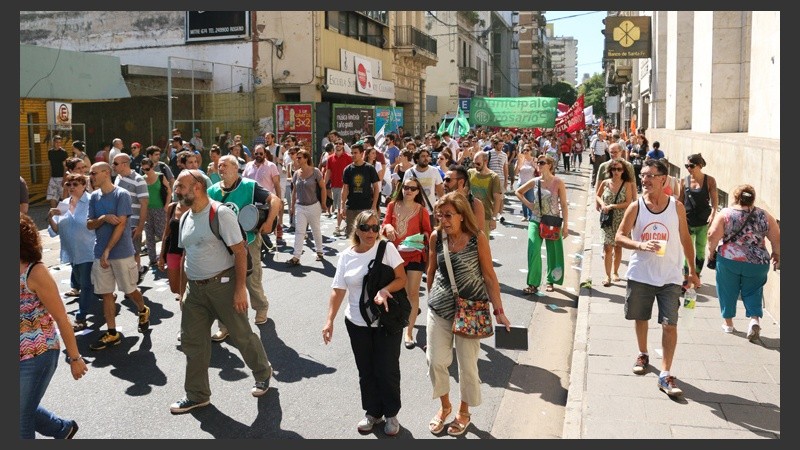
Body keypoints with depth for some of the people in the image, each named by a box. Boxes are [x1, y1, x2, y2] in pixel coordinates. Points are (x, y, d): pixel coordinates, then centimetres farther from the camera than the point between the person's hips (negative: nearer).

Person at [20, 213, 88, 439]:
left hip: (37, 355, -6)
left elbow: (61, 319, -15)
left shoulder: (35, 273, -20)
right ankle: (64, 429, 45)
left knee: (23, 417, 4)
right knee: (25, 407, 21)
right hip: (24, 355, 6)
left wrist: (74, 358, -10)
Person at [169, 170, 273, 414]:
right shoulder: (185, 218, 10)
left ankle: (263, 373, 31)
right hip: (195, 288, 7)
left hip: (223, 283, -7)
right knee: (192, 341, 9)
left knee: (241, 335, 6)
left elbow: (240, 252, -15)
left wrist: (240, 289, -19)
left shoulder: (221, 214, -13)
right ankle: (197, 395, 23)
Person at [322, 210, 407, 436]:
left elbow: (402, 278, -8)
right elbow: (338, 290, 0)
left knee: (387, 370, 4)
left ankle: (391, 414, 25)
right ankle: (373, 412, 32)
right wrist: (329, 321, -6)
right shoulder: (346, 256, 0)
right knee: (366, 371, 13)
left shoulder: (387, 248, -8)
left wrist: (385, 290, -27)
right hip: (357, 323, 3)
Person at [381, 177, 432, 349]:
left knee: (413, 293, -4)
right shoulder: (392, 205, 0)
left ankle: (409, 332, 3)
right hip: (396, 253, 3)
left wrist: (424, 237, -22)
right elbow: (384, 225, 2)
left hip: (415, 254, -3)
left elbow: (427, 231, 0)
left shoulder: (421, 210, -6)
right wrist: (387, 226, -21)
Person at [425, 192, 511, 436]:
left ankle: (463, 411, 31)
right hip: (439, 308, 3)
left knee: (467, 364, 7)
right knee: (435, 360, 7)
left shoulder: (477, 238, -15)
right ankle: (445, 405, 32)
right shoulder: (436, 236, -5)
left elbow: (489, 276, -10)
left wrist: (498, 310, -11)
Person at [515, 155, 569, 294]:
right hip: (536, 221, 2)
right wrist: (528, 204, 1)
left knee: (553, 252, 7)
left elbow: (564, 205, -6)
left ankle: (551, 281, 25)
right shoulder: (535, 181, 2)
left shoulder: (558, 182, -6)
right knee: (534, 250, -10)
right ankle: (533, 283, -6)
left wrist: (565, 226, -8)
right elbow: (518, 192, 17)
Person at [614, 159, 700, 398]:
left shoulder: (677, 206, -2)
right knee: (640, 318, 16)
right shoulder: (636, 206, -5)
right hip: (640, 275, 1)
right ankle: (643, 354, 41)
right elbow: (619, 236, -4)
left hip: (669, 277, -1)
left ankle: (665, 375, -1)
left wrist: (692, 271, 10)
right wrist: (640, 245, -23)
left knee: (670, 324, -6)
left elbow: (685, 239, 7)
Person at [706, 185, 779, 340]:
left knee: (727, 291, 13)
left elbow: (713, 236, -11)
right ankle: (755, 318, -5)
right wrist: (776, 254, 19)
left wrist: (711, 251, 4)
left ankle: (728, 323, 23)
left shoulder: (725, 214, -5)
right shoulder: (765, 216, 1)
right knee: (752, 292, 15)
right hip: (757, 263, 2)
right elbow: (777, 239, 3)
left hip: (729, 260, -1)